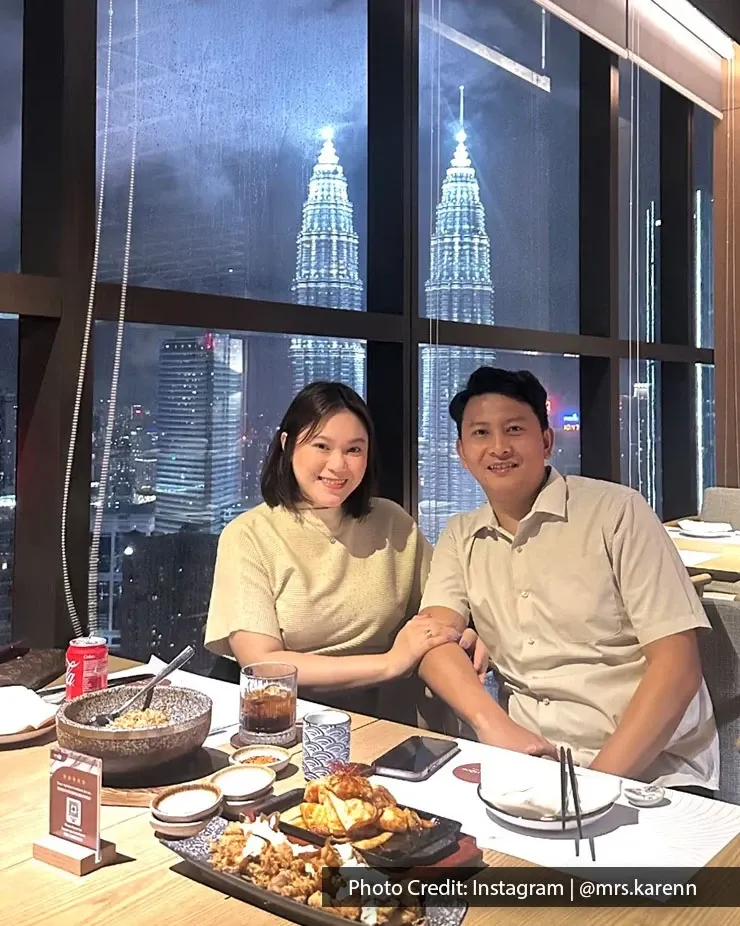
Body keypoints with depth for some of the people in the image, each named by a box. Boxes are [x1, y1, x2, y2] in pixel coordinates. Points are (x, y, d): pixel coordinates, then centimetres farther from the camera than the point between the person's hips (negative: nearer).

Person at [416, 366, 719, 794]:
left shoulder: (618, 511, -5)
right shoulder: (461, 537, 10)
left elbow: (677, 666, -9)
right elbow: (435, 638, -3)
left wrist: (598, 779, -18)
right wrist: (493, 723, -21)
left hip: (649, 768, -4)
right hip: (529, 756, 4)